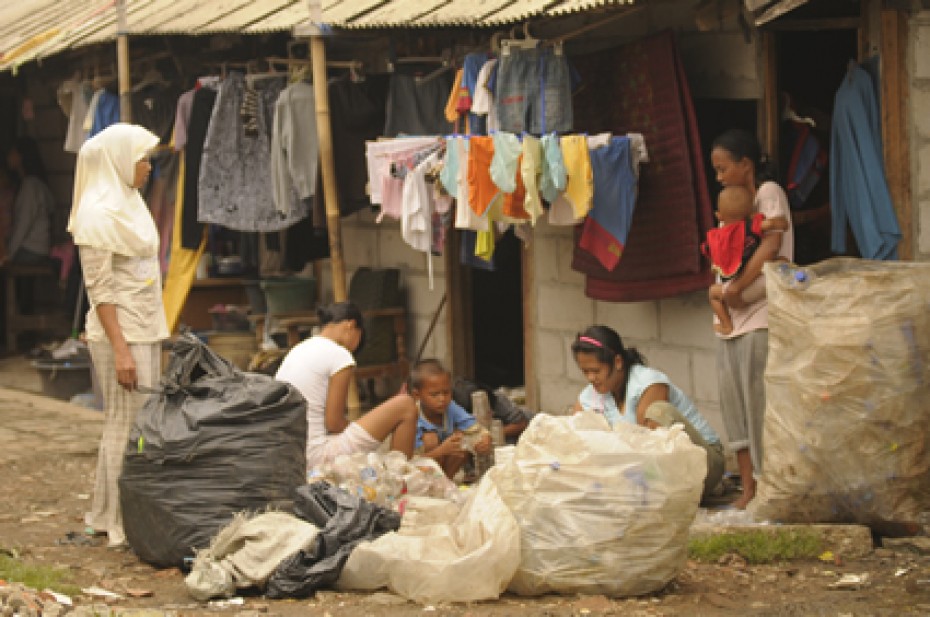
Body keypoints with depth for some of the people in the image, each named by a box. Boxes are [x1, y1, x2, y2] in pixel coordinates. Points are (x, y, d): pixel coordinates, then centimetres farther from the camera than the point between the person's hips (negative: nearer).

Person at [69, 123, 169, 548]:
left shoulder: (126, 204, 14)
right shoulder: (98, 214, -14)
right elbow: (100, 290, -18)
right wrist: (120, 349, -21)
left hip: (145, 332, 9)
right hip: (121, 335, -9)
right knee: (126, 425, -5)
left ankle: (109, 513, 21)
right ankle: (123, 524, 1)